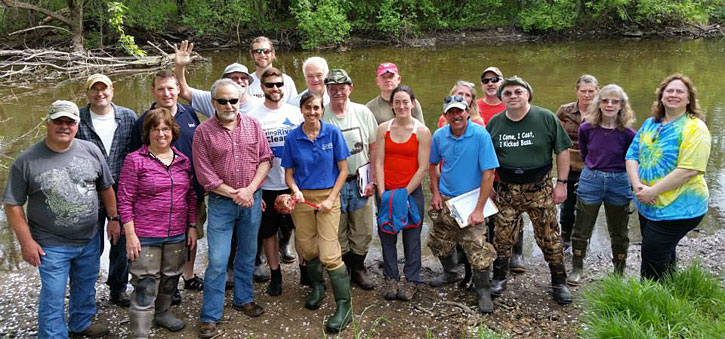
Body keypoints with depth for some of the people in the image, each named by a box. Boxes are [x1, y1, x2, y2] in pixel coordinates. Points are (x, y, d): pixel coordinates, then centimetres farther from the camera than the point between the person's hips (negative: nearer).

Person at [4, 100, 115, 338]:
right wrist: (26, 242, -10)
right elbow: (13, 205, -8)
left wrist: (113, 219, 8)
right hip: (51, 246, -4)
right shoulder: (26, 161, -11)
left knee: (86, 287, 22)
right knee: (53, 296, 4)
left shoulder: (91, 151, -3)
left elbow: (106, 187, 9)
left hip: (90, 240, 4)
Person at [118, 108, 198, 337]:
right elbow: (125, 200, -8)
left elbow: (191, 197, 13)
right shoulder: (135, 160, -7)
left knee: (170, 279, 19)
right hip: (145, 236, -5)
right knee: (145, 286, -4)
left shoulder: (183, 161, 7)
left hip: (177, 235, 5)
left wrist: (192, 227, 9)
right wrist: (130, 235, -12)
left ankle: (162, 313, 42)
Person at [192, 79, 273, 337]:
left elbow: (265, 159, 2)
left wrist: (250, 189, -10)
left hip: (252, 200, 3)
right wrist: (233, 194, -12)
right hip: (221, 203, -3)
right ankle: (210, 317, 8)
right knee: (217, 261, -3)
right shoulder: (203, 131, -5)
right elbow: (204, 173, -8)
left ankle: (243, 299, 34)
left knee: (247, 254, 15)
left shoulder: (253, 125, 4)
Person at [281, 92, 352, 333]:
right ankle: (317, 287, 40)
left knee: (329, 253, -11)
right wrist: (295, 190, -15)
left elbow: (343, 169, -1)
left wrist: (331, 199, -9)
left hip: (327, 196, -3)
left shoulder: (333, 133, -4)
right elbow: (288, 173, 6)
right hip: (302, 197, 3)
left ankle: (344, 306, -3)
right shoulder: (292, 137, 0)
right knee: (307, 248, 12)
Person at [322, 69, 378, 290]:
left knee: (362, 232, 10)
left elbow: (373, 148, 6)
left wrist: (372, 180, 0)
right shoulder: (320, 116, -6)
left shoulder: (363, 112, 1)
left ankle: (358, 269, 29)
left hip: (360, 182, 2)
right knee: (337, 234, 8)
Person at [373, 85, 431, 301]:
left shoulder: (422, 131, -4)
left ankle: (412, 281, 18)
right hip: (387, 191, 3)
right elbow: (379, 162, 2)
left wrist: (405, 193, -11)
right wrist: (382, 192, -7)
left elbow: (422, 167, -6)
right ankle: (391, 279, 22)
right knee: (386, 235, 8)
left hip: (412, 191, -2)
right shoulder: (384, 129, 4)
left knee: (412, 236, 4)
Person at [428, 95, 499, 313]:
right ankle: (450, 273, 43)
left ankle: (483, 291, 11)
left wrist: (479, 209, -20)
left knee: (477, 248, -8)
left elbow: (488, 173, -17)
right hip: (445, 201, 5)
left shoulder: (480, 135, -17)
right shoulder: (439, 136, -3)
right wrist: (435, 193, 2)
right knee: (440, 244, 15)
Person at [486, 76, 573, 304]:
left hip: (539, 188, -2)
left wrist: (561, 183, -5)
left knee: (550, 237, 2)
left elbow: (563, 150, -1)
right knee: (502, 236, 7)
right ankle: (499, 278, 24)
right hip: (507, 189, 2)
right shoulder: (495, 123, 4)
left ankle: (559, 283, 17)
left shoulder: (546, 118, -5)